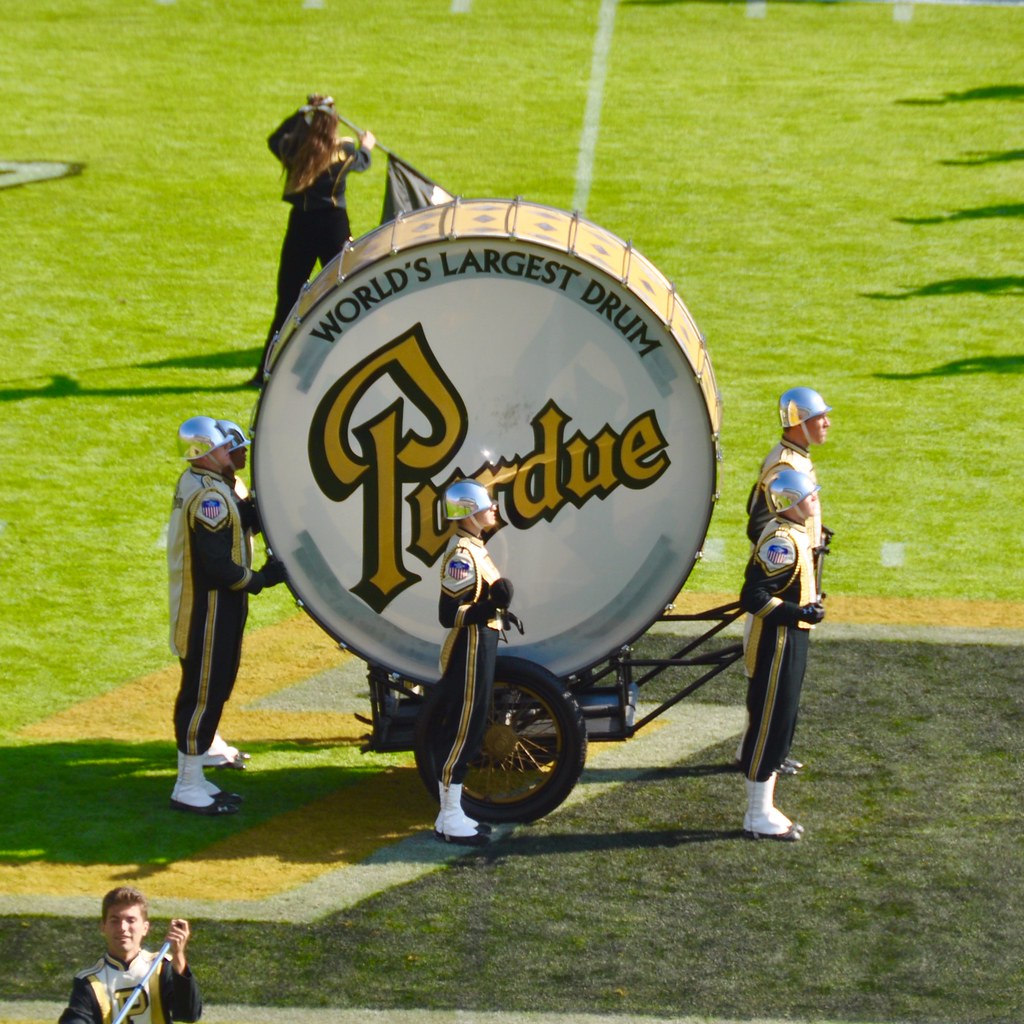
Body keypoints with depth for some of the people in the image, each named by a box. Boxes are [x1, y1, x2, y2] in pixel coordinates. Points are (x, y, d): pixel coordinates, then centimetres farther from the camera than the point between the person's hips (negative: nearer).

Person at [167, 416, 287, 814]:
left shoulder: (193, 485, 11)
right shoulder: (210, 496, -22)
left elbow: (237, 523, 12)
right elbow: (218, 567, -24)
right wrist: (262, 579, -12)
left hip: (210, 607, 10)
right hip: (209, 613, -10)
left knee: (211, 692, 16)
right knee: (203, 695, -4)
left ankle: (194, 781, 24)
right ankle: (187, 788, 3)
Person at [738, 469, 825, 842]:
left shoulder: (795, 535, 12)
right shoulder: (781, 541, -20)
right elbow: (753, 597, -25)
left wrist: (808, 605, 12)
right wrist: (798, 613, -25)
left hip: (788, 643, 11)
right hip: (776, 645, -11)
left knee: (779, 726, 16)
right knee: (769, 726, -4)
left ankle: (764, 810, 24)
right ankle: (759, 818, 2)